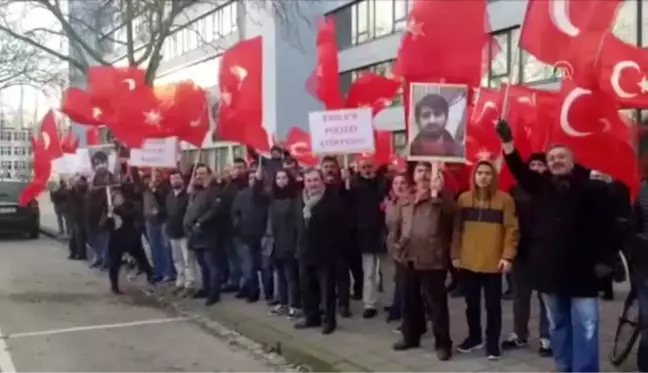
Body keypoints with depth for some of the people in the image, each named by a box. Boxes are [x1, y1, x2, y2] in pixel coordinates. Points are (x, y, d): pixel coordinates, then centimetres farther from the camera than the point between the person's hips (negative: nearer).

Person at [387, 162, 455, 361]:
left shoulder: (439, 199, -1)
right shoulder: (404, 201, 14)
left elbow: (451, 210, -23)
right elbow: (395, 225, 19)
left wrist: (439, 192, -38)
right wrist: (394, 246, 7)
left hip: (431, 260, -5)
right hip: (406, 260, 5)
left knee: (436, 303, -1)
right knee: (409, 302, 17)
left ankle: (443, 343, 8)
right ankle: (410, 337, 32)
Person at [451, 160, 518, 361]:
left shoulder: (504, 199, -4)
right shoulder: (463, 198, 5)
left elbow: (511, 229, -6)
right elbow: (457, 229, 7)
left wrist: (507, 255, -12)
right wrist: (455, 254, 4)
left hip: (493, 263, -3)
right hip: (468, 261, 3)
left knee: (493, 305, 7)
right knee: (471, 303, 14)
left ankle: (492, 344, 19)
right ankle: (474, 337, 31)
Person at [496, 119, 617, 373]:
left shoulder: (592, 187, -6)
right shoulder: (542, 185, 6)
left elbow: (607, 224, -8)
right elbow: (519, 169, -3)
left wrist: (605, 259, -12)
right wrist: (507, 141, -18)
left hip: (582, 271, -4)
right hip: (549, 270, 5)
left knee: (585, 330, -2)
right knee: (558, 327, 14)